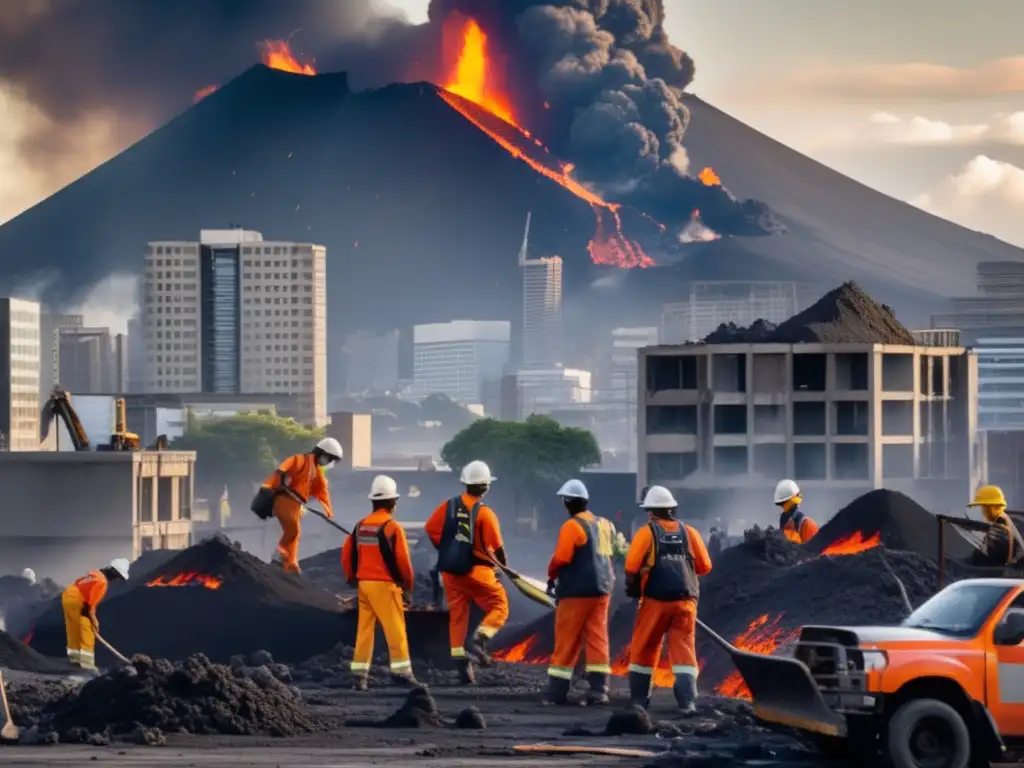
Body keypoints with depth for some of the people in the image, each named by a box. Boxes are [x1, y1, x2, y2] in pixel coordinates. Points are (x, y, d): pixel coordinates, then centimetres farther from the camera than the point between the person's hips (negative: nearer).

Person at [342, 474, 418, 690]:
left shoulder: (361, 525, 8)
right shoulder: (392, 527, -10)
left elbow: (347, 553, 9)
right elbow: (402, 559, -12)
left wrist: (352, 578, 21)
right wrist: (408, 583, 3)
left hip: (363, 583, 6)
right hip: (384, 584, -6)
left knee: (364, 629, 9)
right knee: (395, 628, -1)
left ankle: (359, 674, 8)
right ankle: (401, 671, -2)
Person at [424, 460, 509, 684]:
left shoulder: (449, 506, -1)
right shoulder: (484, 513, -14)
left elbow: (431, 529, 1)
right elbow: (496, 546, -13)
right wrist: (503, 563, 8)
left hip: (450, 571, 5)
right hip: (477, 571, -5)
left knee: (457, 615, 11)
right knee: (499, 607, 7)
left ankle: (461, 662, 8)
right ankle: (479, 641, -14)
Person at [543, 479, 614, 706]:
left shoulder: (572, 526, -13)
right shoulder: (604, 524, 11)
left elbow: (561, 558, -17)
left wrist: (551, 576, 0)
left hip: (577, 591, -7)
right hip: (602, 589, 7)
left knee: (566, 642, 0)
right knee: (597, 639, 6)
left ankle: (557, 692, 2)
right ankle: (599, 690, 0)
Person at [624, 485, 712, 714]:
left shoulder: (647, 533, -3)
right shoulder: (689, 533, 7)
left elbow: (632, 567, -10)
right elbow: (704, 566, 8)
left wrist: (633, 590, 7)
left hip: (656, 600, -3)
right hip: (685, 600, 3)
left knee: (644, 649, 11)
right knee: (684, 649, 1)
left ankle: (639, 698, 18)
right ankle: (687, 701, -11)